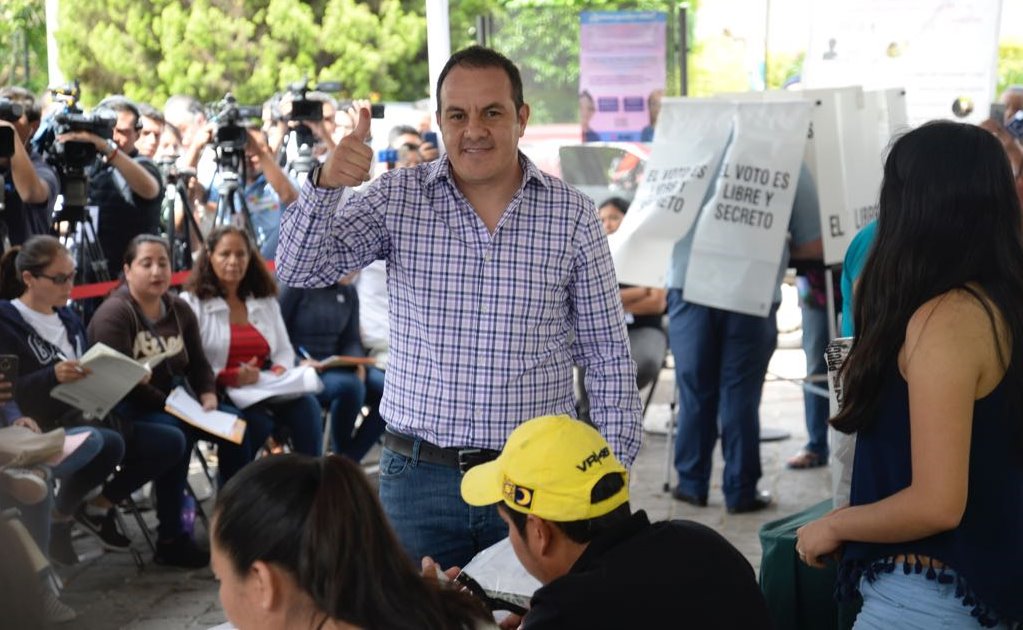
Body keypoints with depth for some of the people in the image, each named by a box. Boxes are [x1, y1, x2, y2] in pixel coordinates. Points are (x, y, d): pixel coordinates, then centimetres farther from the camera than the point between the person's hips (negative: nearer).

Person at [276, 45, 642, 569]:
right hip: (417, 476, 0)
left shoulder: (572, 216, -1)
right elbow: (300, 269, -7)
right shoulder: (397, 198, 0)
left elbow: (608, 358, 3)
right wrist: (325, 184, -24)